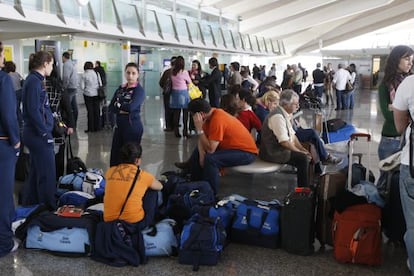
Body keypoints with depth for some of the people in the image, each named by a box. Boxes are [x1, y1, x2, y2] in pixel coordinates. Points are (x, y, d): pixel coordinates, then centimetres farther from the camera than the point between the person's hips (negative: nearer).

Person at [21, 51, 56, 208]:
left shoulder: (35, 80, 13)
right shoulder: (34, 81, -16)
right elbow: (34, 111, -21)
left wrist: (55, 123, 20)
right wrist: (46, 134, -16)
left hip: (35, 133, 10)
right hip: (39, 134, -10)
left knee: (35, 172, 18)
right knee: (47, 174, -1)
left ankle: (29, 205, 30)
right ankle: (49, 208, 8)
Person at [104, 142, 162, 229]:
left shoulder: (110, 171, 4)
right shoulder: (143, 175, -4)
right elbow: (160, 187, 17)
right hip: (135, 224, -4)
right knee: (152, 192, 17)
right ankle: (149, 225, 25)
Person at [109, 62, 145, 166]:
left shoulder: (139, 90, -8)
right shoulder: (121, 88, 10)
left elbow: (131, 107, -24)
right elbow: (111, 107, 4)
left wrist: (118, 105, -7)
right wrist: (121, 110, -14)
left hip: (133, 126, -6)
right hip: (119, 125, 6)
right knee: (114, 158, 9)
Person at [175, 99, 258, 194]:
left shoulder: (217, 120, -29)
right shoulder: (212, 112, -3)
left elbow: (210, 149, -29)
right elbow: (202, 139, 4)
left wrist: (199, 129, -26)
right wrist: (201, 155, -10)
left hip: (247, 152, -10)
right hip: (233, 146, 10)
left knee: (210, 159, -30)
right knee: (199, 150, 17)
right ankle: (195, 182, 25)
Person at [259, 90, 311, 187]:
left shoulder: (286, 114, 9)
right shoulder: (277, 116, -22)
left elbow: (292, 135, 14)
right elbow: (284, 142, -25)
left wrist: (303, 150, 3)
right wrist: (301, 152, -14)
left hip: (280, 149, 10)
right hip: (273, 153, -10)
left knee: (307, 155, 3)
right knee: (302, 158, -19)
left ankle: (308, 185, 13)